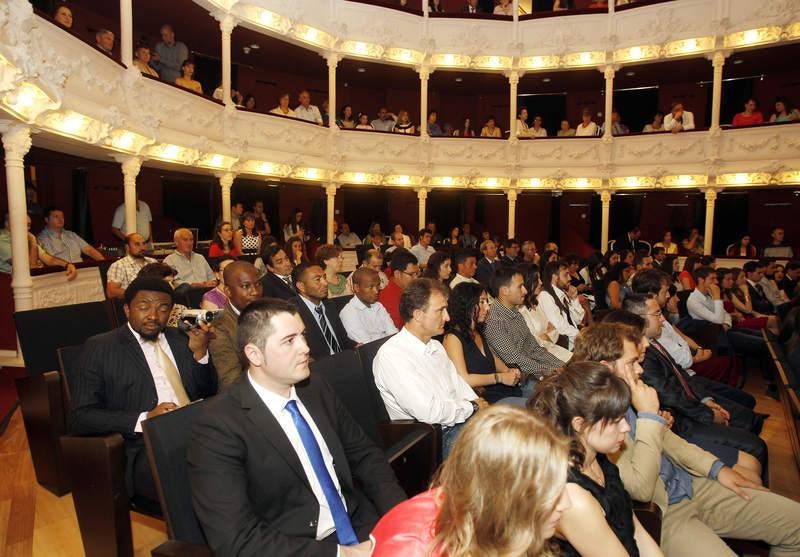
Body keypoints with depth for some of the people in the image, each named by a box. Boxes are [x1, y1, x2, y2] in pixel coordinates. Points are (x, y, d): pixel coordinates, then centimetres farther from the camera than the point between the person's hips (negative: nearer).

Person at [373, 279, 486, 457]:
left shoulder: (436, 346, 15)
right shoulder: (391, 355, -17)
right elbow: (429, 411, -23)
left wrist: (478, 405, -3)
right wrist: (472, 407, -8)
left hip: (460, 420, 9)